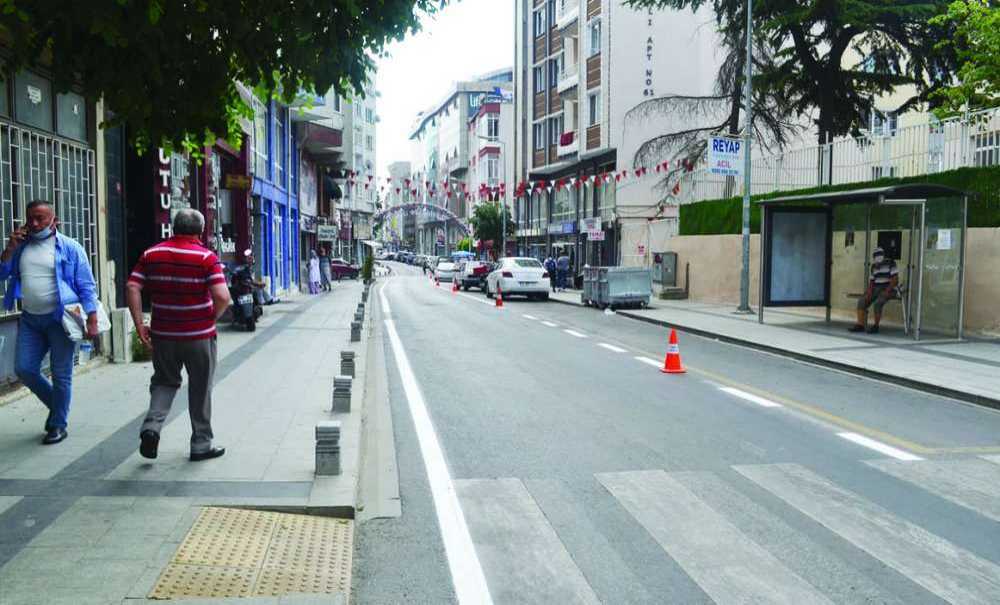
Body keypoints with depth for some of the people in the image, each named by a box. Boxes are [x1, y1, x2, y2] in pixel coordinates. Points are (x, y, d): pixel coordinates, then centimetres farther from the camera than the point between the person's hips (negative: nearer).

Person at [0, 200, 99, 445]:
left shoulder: (70, 247, -3)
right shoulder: (21, 246, 11)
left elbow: (87, 287, -5)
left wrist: (92, 321, -12)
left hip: (61, 319, -5)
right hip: (30, 319, 5)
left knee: (61, 374, 3)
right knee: (24, 369, 3)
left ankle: (58, 425, 17)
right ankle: (56, 404, 28)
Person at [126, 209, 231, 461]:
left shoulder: (151, 254, 4)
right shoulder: (207, 257, -8)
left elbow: (132, 288, -4)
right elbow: (222, 297, -18)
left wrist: (139, 325, -2)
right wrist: (212, 319, 0)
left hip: (162, 334, 3)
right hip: (199, 335, -3)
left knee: (164, 382, 21)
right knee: (200, 389, 11)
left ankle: (151, 426, -2)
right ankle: (201, 445, 20)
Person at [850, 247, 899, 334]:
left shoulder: (890, 263, -6)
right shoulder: (874, 266, 15)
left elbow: (895, 279, -12)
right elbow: (871, 281, 15)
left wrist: (887, 291, -21)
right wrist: (869, 292, -4)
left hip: (888, 289, -7)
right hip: (876, 289, 7)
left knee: (878, 303, -32)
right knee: (862, 301, -14)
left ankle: (876, 326, -20)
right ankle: (860, 325, -18)